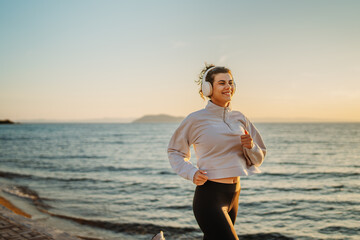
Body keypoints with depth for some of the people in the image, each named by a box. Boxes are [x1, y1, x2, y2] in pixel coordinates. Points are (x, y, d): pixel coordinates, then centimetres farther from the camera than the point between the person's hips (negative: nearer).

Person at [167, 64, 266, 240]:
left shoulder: (240, 118, 6)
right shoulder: (195, 119, -8)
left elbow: (258, 159, 12)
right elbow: (175, 151, 5)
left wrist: (250, 146, -10)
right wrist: (191, 173, -11)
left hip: (234, 193, 6)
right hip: (209, 195, -6)